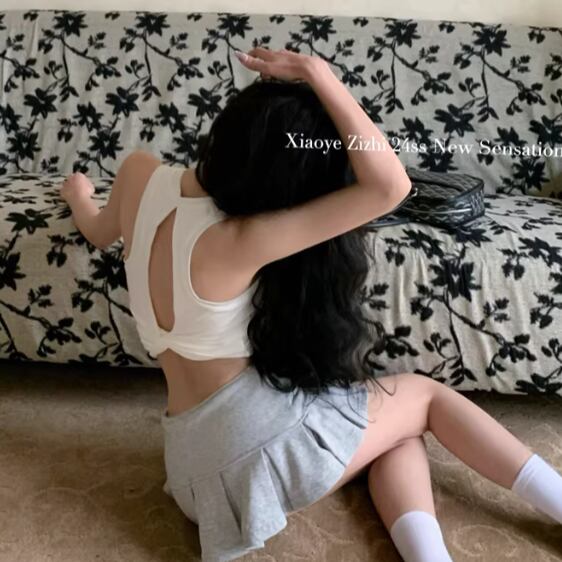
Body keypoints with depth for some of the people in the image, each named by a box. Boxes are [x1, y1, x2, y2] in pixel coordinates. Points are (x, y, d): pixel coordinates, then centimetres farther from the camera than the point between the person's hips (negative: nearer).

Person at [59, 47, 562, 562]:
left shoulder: (140, 172, -4)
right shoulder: (233, 242, -23)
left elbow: (99, 231, 21)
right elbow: (390, 186, -27)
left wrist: (79, 193, 44)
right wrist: (317, 74, -24)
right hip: (266, 430, -7)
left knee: (401, 432, 20)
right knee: (425, 393, 17)